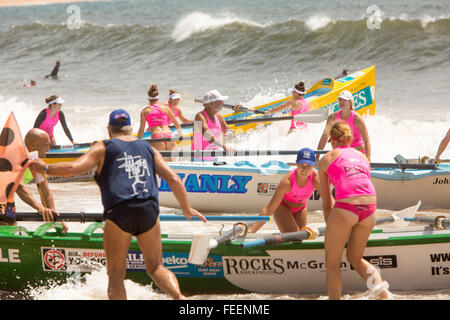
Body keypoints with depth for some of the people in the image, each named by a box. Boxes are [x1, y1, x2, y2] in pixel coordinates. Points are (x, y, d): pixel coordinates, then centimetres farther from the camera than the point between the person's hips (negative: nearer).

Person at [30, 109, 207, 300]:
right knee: (156, 268, 14)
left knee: (116, 276, 5)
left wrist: (45, 168, 13)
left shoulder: (103, 148, 10)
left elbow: (73, 168, -3)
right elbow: (174, 180, 14)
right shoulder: (148, 149, 20)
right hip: (148, 211, 3)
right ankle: (179, 296, -11)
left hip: (119, 212, -3)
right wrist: (187, 209, 26)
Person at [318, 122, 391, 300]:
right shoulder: (362, 157, 26)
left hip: (345, 208, -4)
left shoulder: (326, 160, 15)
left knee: (332, 263, 12)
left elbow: (326, 201, 18)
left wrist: (329, 227, 30)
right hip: (369, 210, 4)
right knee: (355, 258, 22)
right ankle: (380, 285, -4)